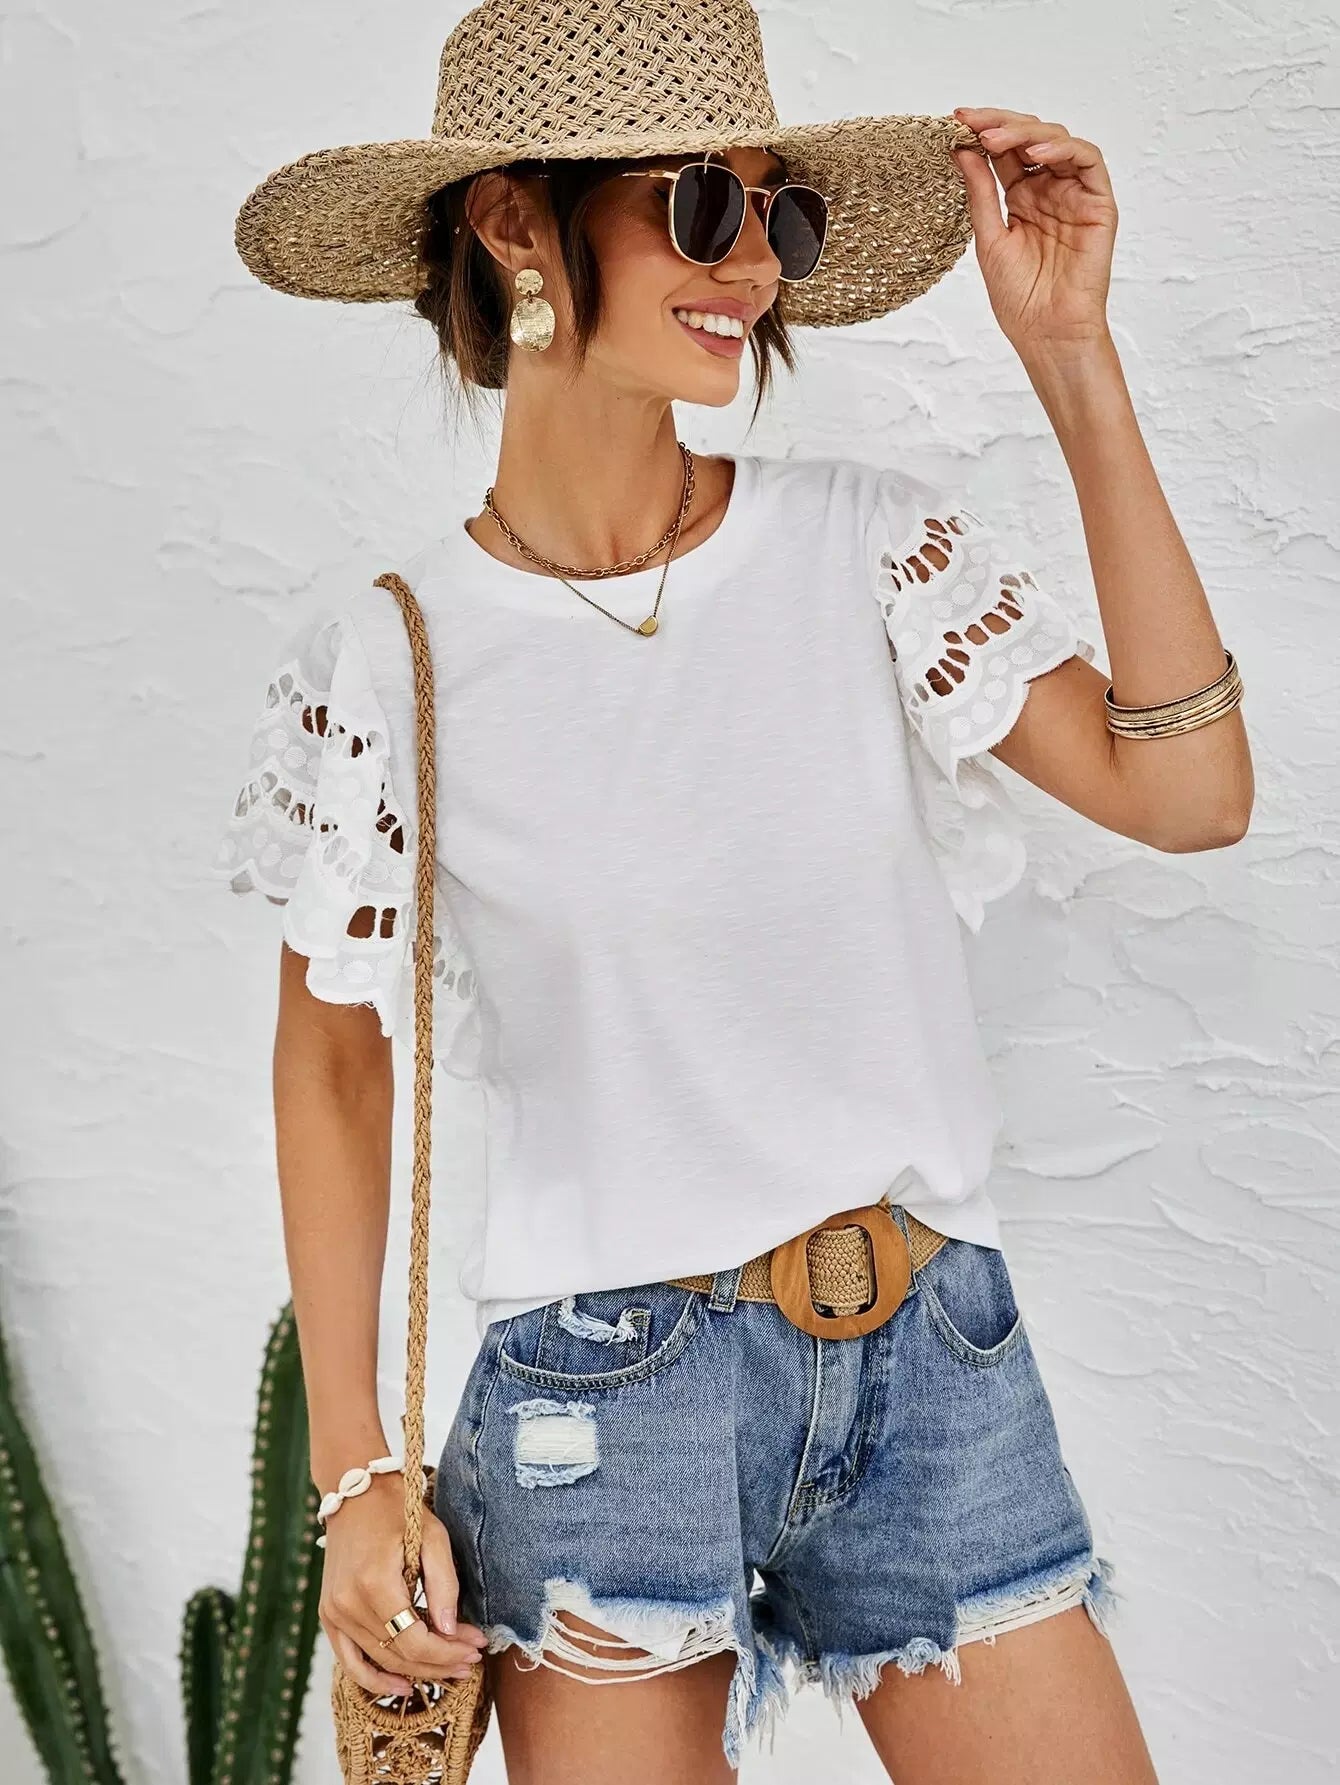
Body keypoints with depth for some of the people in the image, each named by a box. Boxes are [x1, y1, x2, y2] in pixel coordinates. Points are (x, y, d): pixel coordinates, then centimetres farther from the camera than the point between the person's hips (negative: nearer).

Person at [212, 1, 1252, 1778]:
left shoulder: (873, 546, -2)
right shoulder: (388, 663, -7)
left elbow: (1187, 790, -11)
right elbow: (331, 1063, 2)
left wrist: (1071, 361, -12)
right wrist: (356, 1470, 0)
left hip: (936, 1360, 3)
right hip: (604, 1396, -2)